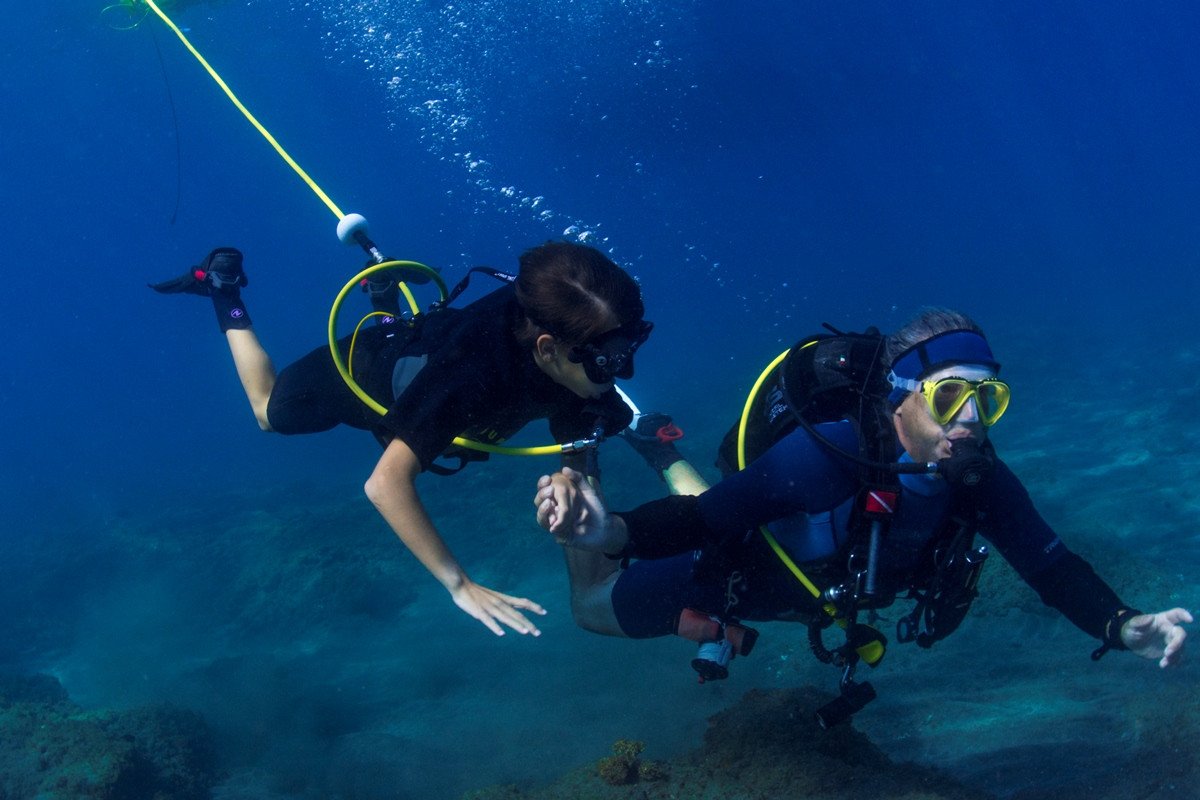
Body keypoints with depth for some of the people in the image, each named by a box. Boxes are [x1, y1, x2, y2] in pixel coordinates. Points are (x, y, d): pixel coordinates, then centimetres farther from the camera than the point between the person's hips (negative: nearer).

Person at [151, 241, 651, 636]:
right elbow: (386, 483, -52)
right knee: (270, 413, 28)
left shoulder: (579, 362, -32)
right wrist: (459, 585, -55)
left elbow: (579, 464, -21)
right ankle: (223, 289, 37)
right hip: (361, 373, -4)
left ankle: (388, 304, 53)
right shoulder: (476, 365, -50)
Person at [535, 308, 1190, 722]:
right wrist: (610, 531, -61)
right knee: (594, 608, 15)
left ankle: (663, 453, 54)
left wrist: (1123, 628, -41)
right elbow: (703, 520, -43)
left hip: (827, 590, 5)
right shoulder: (822, 457, -44)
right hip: (738, 575, -5)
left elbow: (1052, 567, -22)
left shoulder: (982, 482, -28)